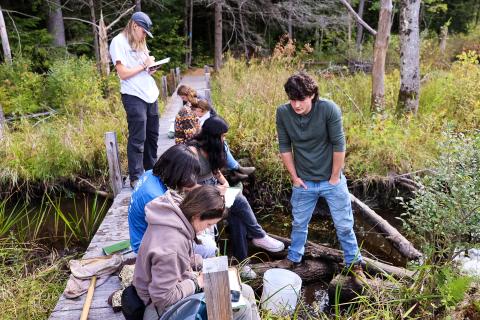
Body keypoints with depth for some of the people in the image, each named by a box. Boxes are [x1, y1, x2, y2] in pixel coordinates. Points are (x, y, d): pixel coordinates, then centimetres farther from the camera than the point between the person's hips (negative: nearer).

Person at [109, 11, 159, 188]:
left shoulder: (139, 42, 19)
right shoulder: (118, 42, -6)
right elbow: (123, 73, -13)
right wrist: (144, 65, -8)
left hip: (150, 94, 8)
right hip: (134, 97, -8)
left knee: (152, 136, 14)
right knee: (137, 139, -6)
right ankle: (135, 178, 1)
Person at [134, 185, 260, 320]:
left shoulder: (177, 215, -7)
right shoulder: (172, 244, -34)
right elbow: (163, 297, -27)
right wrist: (197, 283, -17)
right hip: (166, 305, -9)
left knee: (246, 292, 6)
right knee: (242, 308, -18)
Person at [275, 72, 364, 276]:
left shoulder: (329, 109, -21)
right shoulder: (282, 113, -13)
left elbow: (338, 145, -14)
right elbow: (284, 147, -2)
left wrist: (334, 178, -9)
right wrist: (294, 177, -1)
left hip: (331, 180, -2)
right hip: (303, 182, 2)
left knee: (344, 225, 11)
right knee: (299, 224, 17)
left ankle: (354, 264, 32)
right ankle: (293, 261, 38)